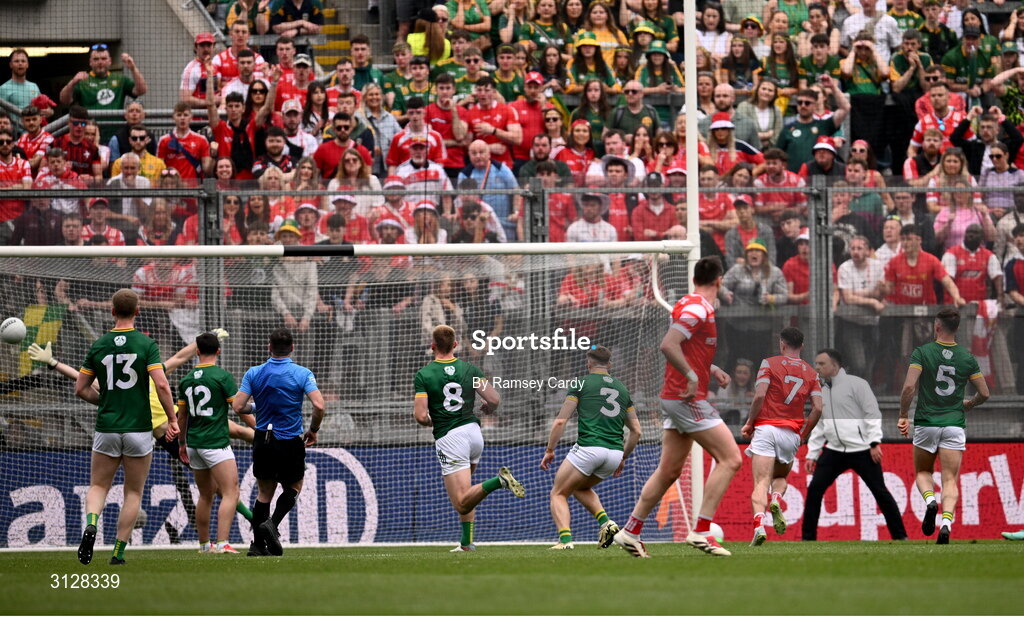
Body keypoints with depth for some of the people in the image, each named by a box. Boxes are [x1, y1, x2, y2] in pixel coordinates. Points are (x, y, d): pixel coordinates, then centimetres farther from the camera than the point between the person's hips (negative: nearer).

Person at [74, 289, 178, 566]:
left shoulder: (98, 346, 3)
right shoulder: (146, 344, -6)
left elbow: (81, 388, 7)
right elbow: (161, 384, -15)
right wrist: (172, 419, -6)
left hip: (106, 427, 1)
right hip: (138, 428, -1)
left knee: (98, 487, 13)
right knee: (134, 492, 11)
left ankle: (91, 525, -19)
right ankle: (118, 552, 6)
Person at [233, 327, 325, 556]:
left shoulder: (254, 373, -1)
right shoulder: (302, 374, -7)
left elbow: (237, 406, -6)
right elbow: (318, 405, -17)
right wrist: (313, 430, 0)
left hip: (263, 441, 2)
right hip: (291, 443, -2)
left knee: (264, 492, 15)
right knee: (293, 487, 18)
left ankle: (257, 544, 8)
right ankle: (272, 524, -8)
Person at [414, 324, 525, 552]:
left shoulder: (424, 375, -5)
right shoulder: (469, 369, 5)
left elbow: (420, 416, -12)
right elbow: (494, 399, -1)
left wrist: (429, 422, 12)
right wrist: (487, 409, 23)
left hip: (448, 438, -5)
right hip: (473, 431, 5)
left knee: (462, 504, -10)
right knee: (464, 493, 28)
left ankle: (497, 481, -34)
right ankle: (467, 541, 19)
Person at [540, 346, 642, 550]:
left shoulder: (582, 384, 5)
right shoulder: (622, 389, 19)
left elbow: (560, 421, 1)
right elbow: (636, 431, 19)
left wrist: (549, 451, 9)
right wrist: (623, 458, 29)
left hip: (588, 447, -5)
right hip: (614, 453, 5)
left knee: (558, 494, 10)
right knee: (581, 487, 31)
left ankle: (565, 538, -14)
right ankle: (606, 522, 7)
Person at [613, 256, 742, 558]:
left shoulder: (692, 305, 15)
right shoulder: (698, 309, -15)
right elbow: (668, 345, -25)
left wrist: (711, 369, 16)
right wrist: (692, 377, -23)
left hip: (677, 398, 10)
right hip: (689, 398, -10)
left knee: (668, 471, 14)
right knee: (730, 459, -9)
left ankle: (630, 531, 19)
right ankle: (701, 531, -12)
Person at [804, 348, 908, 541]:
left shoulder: (855, 384, -5)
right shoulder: (821, 391, 14)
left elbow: (872, 413, -9)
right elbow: (819, 426, 20)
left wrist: (875, 442, -18)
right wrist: (812, 454, 15)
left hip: (862, 451, -5)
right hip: (834, 451, 5)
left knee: (880, 492, -3)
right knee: (814, 490, -5)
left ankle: (900, 536, 6)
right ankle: (808, 538, 3)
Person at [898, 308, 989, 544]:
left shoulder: (922, 352, -5)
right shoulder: (967, 358, 2)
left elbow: (909, 387, -15)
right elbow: (984, 394, 6)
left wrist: (903, 415, -1)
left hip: (926, 424, -1)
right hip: (954, 425, 1)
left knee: (923, 472, 19)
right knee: (950, 480, 0)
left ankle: (930, 500, -12)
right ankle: (946, 523, -23)